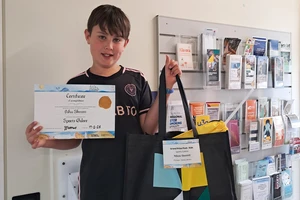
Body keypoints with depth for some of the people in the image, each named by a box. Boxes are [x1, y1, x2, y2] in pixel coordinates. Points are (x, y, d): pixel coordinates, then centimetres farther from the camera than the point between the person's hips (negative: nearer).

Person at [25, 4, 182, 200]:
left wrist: (166, 88, -13)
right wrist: (46, 141, -15)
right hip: (95, 181, 1)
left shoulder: (136, 79, -2)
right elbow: (74, 138, 3)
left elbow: (149, 128, -5)